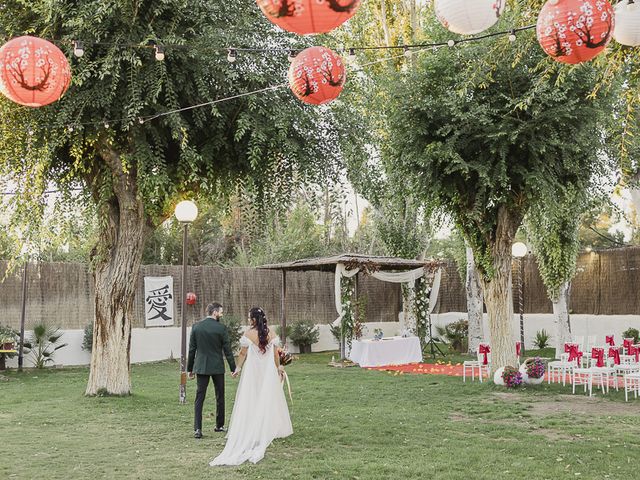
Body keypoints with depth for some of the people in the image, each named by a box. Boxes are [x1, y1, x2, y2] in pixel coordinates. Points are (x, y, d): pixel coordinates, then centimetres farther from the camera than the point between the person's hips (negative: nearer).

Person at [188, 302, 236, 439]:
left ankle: (197, 429, -6)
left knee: (199, 398, 2)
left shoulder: (196, 327, -1)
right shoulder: (221, 328, -9)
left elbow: (192, 349, 3)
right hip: (217, 367, -2)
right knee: (220, 397, 14)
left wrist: (190, 368, 11)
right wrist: (233, 368, 3)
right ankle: (219, 425, 24)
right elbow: (227, 350, -6)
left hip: (201, 367, 2)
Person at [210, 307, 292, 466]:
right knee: (269, 400, 12)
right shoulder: (271, 335, -3)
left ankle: (251, 432, 8)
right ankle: (271, 429, 16)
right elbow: (276, 354, 1)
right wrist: (278, 367, 16)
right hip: (268, 372, 2)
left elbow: (243, 353, -7)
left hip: (252, 372, -2)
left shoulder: (248, 335, -12)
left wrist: (238, 368, 8)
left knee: (251, 400, 6)